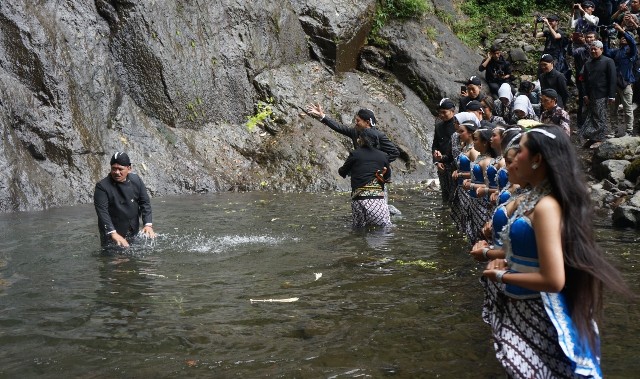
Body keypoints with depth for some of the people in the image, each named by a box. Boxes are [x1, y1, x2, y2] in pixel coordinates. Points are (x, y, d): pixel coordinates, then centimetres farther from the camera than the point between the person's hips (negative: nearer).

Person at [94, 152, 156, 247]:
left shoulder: (136, 181, -2)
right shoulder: (102, 186, -15)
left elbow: (145, 203, 0)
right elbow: (102, 212, -22)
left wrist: (148, 224, -14)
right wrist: (113, 233, -33)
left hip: (133, 233, 4)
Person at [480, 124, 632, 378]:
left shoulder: (546, 206, -24)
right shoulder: (530, 199, 3)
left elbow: (553, 281, -28)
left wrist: (500, 276, -17)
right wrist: (500, 258, -1)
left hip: (537, 317, -9)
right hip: (520, 310, 9)